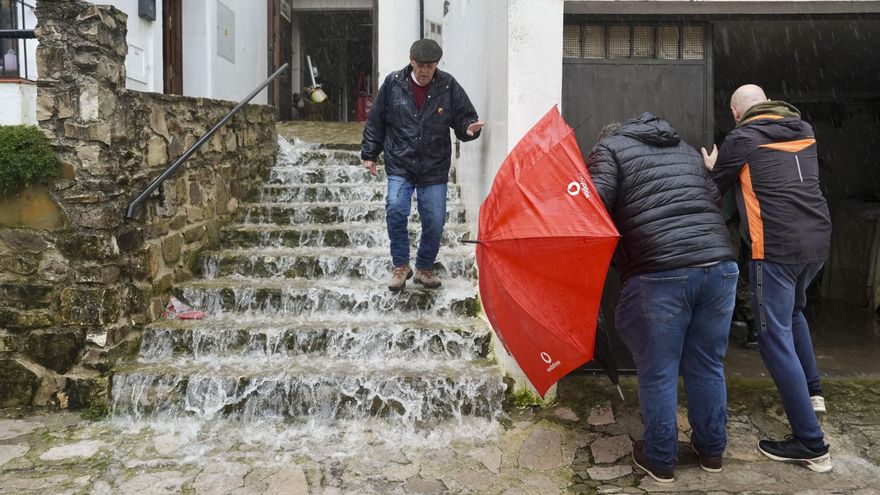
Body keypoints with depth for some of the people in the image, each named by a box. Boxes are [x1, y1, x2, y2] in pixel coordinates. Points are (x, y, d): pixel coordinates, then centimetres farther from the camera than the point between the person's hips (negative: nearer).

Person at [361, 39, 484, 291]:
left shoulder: (449, 87, -3)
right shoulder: (393, 83, -2)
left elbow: (465, 118, 5)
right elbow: (375, 121, 8)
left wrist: (469, 128, -19)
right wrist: (369, 154, 8)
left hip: (434, 169, 1)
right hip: (400, 166, -1)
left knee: (435, 222, 1)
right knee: (395, 209, -20)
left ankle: (424, 268, 25)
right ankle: (401, 266, 1)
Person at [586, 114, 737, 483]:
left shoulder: (609, 148, 10)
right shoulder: (687, 149, 28)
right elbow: (713, 200, 25)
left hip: (659, 275, -6)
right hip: (719, 265, 6)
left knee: (657, 373, 9)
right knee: (707, 366, 19)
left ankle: (660, 459, 21)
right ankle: (711, 450, 33)